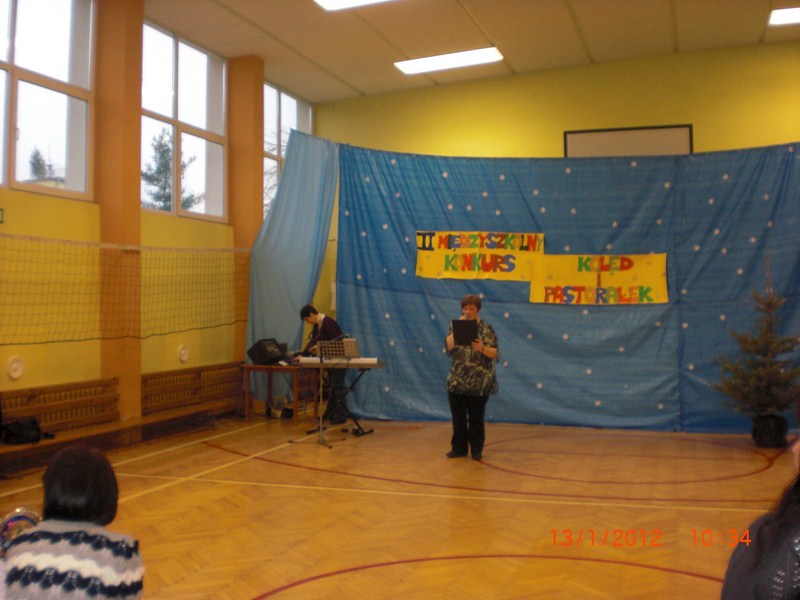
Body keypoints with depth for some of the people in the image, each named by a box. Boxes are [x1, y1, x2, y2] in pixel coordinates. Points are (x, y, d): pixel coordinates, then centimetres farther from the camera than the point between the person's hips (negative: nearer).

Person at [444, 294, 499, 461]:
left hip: (479, 382, -3)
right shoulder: (456, 325, 7)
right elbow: (448, 346, -7)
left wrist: (482, 348, -28)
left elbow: (495, 353, -10)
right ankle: (458, 448, 20)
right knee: (458, 417, 8)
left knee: (476, 417, 5)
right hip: (457, 380, 3)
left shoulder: (485, 328, -3)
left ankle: (476, 450, 17)